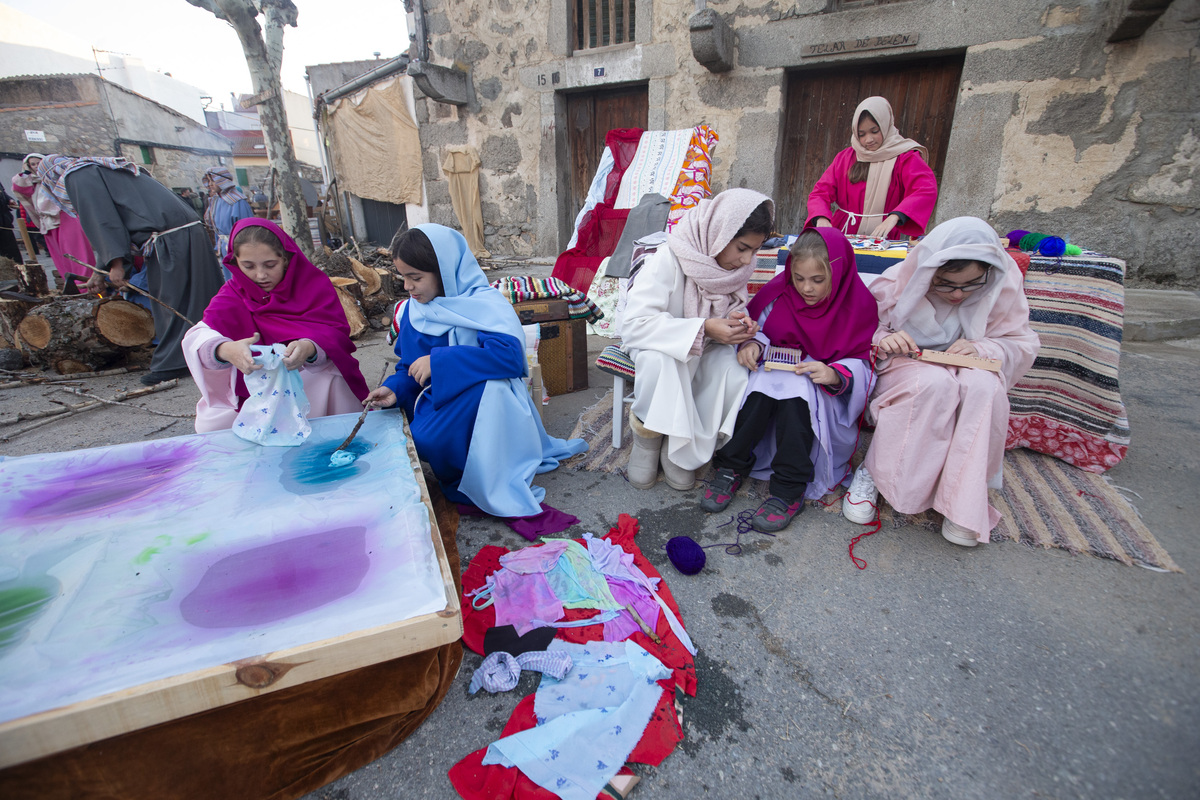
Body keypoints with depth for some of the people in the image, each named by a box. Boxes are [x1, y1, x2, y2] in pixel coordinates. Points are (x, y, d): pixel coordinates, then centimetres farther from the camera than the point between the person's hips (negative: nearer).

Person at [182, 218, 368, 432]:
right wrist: (225, 350, -47)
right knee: (208, 426, -17)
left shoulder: (314, 283, -5)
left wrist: (310, 348, -44)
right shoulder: (233, 294, -1)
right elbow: (200, 337, -19)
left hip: (312, 379, -2)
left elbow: (335, 333, -18)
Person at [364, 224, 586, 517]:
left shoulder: (483, 302, -14)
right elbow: (409, 365, 17)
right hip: (437, 405, 6)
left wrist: (439, 362, -28)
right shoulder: (411, 310, 8)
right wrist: (395, 388, -6)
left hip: (482, 405, -5)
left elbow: (509, 354, -32)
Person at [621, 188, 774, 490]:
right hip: (658, 341, -4)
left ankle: (681, 449, -6)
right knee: (659, 361, -38)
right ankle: (647, 438, -10)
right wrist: (703, 328, -38)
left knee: (736, 372, -25)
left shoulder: (738, 263, -8)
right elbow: (634, 324, -31)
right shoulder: (668, 259, -26)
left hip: (705, 346, 5)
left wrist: (739, 321, -17)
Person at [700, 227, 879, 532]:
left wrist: (834, 374, -26)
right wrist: (752, 344, -15)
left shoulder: (859, 304, -6)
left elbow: (863, 364, -5)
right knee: (761, 382, -33)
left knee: (795, 390, -36)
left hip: (826, 392, -2)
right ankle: (731, 468, -20)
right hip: (774, 374, 2)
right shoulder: (779, 291, -2)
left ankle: (789, 490, -28)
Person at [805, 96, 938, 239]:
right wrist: (821, 219, -18)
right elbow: (820, 192, 5)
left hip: (882, 243, -2)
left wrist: (894, 217, -30)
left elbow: (927, 190, -11)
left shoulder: (905, 158, 5)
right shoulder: (845, 157, 14)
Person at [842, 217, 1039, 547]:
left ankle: (963, 500, -23)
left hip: (967, 370, 3)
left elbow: (1022, 345, -1)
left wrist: (981, 348, -23)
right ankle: (873, 472, -22)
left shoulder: (1003, 286, -7)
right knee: (935, 382, -38)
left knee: (984, 386, -34)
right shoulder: (900, 281, -14)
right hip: (905, 368, -2)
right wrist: (883, 339, -30)